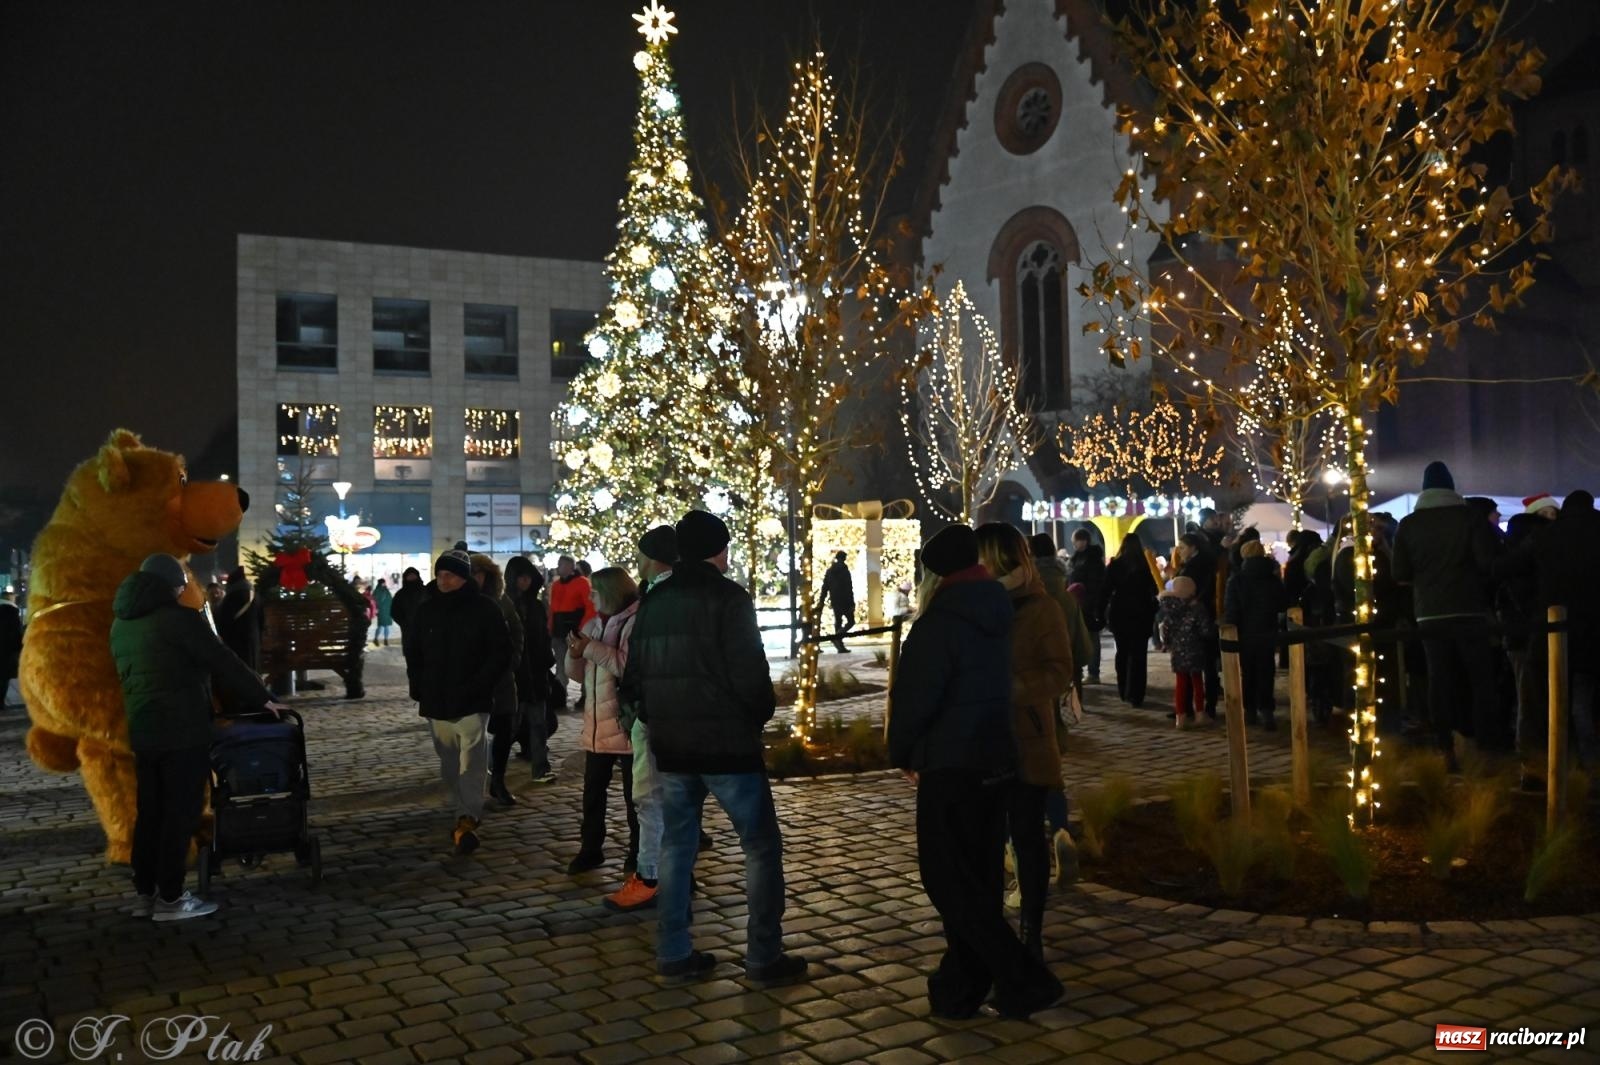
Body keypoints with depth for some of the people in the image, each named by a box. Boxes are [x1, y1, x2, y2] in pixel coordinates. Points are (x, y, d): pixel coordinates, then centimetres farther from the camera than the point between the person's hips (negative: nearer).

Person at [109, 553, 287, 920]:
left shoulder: (121, 623, 13)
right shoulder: (177, 617, -13)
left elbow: (129, 676, 19)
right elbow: (222, 662, -13)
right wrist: (261, 698, -6)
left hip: (143, 730, 8)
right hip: (183, 730, -8)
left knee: (150, 811, 14)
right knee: (181, 812, -2)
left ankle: (144, 893, 19)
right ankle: (170, 898, 2)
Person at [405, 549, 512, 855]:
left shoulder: (484, 608, -5)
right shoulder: (426, 609, 7)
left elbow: (500, 651, -5)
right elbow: (412, 652, 16)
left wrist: (478, 686, -14)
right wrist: (420, 687, 5)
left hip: (472, 701, -5)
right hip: (437, 702, 5)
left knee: (471, 762, -13)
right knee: (449, 764, 11)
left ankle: (467, 819, -17)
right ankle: (467, 816, 22)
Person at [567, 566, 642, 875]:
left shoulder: (637, 622, -12)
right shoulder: (593, 624, 12)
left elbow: (632, 665, -26)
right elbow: (577, 672, 16)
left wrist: (591, 648, -22)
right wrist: (575, 653, -6)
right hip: (597, 725, 7)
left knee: (634, 794, 5)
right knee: (592, 792, 13)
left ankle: (638, 853, 17)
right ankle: (590, 849, 25)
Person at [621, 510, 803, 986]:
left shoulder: (653, 601, 8)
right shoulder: (728, 597, -12)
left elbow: (634, 675, 11)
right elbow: (750, 671, -17)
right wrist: (761, 713, 1)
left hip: (670, 745, 7)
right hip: (727, 742, -6)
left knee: (676, 845, 14)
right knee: (762, 845, 3)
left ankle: (673, 951, 18)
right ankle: (764, 956, 4)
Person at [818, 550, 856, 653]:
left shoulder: (829, 571, 10)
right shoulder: (844, 569, -8)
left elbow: (825, 587, 10)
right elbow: (849, 588, -12)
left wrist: (822, 601, 13)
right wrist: (852, 603, -11)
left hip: (835, 601, 6)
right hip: (844, 600, -6)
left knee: (838, 622, 10)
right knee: (851, 621, 0)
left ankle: (840, 646, 6)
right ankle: (838, 637, -21)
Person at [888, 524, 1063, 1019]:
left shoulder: (941, 622, -16)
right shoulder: (997, 615, 8)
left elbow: (914, 696, -17)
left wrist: (903, 754, 0)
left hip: (951, 764, -8)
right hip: (997, 760, 8)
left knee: (947, 877, -1)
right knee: (978, 876, 12)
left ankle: (1024, 979, -3)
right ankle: (961, 985, 20)